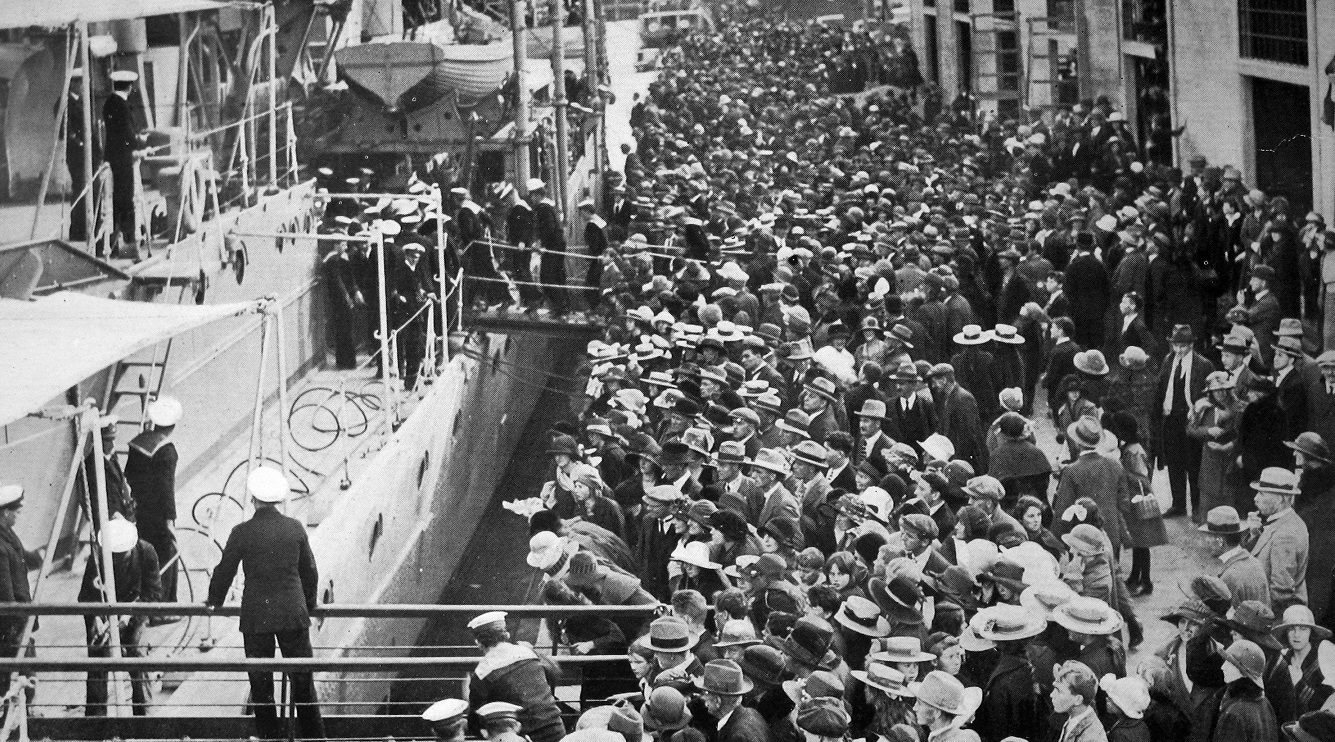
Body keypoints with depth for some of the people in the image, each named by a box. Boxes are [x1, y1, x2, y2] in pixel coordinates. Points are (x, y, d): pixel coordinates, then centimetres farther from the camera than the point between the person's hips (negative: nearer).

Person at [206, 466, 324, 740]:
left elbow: (224, 572, 0)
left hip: (256, 616, -2)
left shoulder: (242, 533, -9)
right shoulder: (295, 528, -2)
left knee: (261, 682, 9)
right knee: (302, 679, 10)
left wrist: (214, 602, 19)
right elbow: (310, 571, 8)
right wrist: (309, 604, 24)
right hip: (294, 614, 2)